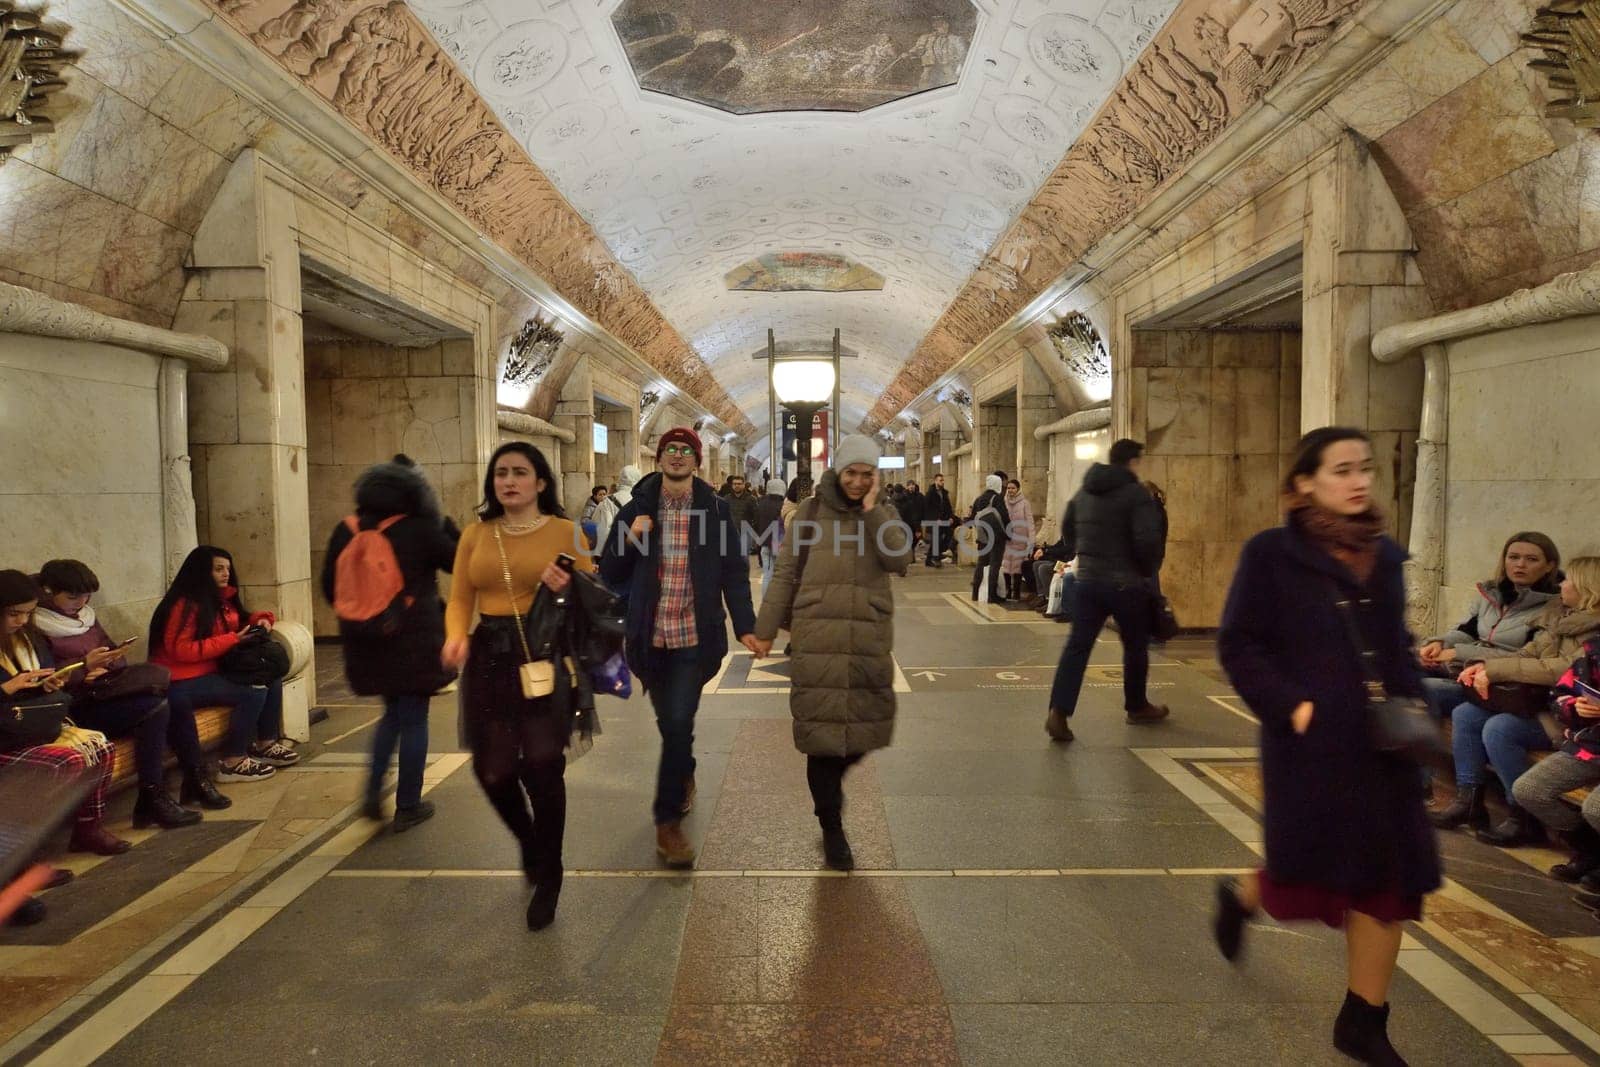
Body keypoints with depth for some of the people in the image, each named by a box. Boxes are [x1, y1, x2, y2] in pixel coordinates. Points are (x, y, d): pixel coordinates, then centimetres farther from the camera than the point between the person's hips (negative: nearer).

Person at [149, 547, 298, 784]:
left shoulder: (221, 599, 9)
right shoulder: (185, 605, -17)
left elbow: (240, 620, 26)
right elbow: (181, 650, -24)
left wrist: (261, 620, 2)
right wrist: (233, 639, -24)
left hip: (213, 671, 9)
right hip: (183, 683, -9)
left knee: (272, 678, 1)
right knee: (254, 692, -23)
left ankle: (265, 744, 12)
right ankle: (233, 762, -14)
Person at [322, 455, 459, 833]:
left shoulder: (346, 531, 1)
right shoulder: (419, 531, -13)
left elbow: (329, 586, 7)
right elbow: (459, 560, -2)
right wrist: (445, 524, 6)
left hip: (367, 643, 5)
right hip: (414, 641, -5)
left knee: (392, 713, 24)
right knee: (413, 720, 7)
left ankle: (373, 793, 17)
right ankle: (408, 807, 14)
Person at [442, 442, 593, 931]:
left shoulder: (565, 532, 0)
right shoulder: (475, 534, 10)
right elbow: (459, 600, 7)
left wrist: (567, 589, -18)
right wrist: (456, 635, -12)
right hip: (489, 657, 3)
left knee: (542, 769, -2)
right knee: (492, 769, 3)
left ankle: (547, 879, 21)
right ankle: (529, 841, 38)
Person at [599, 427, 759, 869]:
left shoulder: (715, 509, -1)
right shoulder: (636, 509, 3)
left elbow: (734, 572, -1)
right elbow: (610, 575, 4)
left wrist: (744, 625, -10)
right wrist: (629, 539, -14)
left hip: (695, 637, -2)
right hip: (650, 637, 3)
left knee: (678, 723, -9)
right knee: (669, 723, 17)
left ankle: (668, 820, 4)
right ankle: (684, 778, 45)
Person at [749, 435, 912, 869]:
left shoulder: (885, 513, 9)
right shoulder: (812, 513, 5)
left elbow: (900, 560, -9)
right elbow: (786, 574, 6)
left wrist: (872, 510, -11)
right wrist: (766, 628, 3)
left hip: (869, 637, 2)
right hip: (818, 635, -2)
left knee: (863, 721, 5)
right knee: (822, 724, -1)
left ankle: (829, 785, 36)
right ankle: (832, 827, 14)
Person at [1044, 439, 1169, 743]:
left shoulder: (1083, 492, 10)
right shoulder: (1136, 493, -12)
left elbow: (1067, 531, 21)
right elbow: (1148, 540, -22)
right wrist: (1149, 571, -5)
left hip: (1086, 580, 5)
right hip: (1126, 583, -5)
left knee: (1077, 646, 1)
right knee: (1135, 646, 16)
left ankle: (1059, 712, -12)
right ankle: (1137, 707, 31)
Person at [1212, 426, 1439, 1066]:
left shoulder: (1382, 556, 7)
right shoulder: (1272, 553, -10)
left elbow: (1397, 649, 16)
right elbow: (1238, 646, -10)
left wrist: (1414, 707, 2)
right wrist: (1290, 705, -19)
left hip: (1382, 744, 6)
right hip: (1309, 744, -5)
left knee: (1391, 875, 6)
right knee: (1312, 873, 5)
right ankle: (1241, 896, 41)